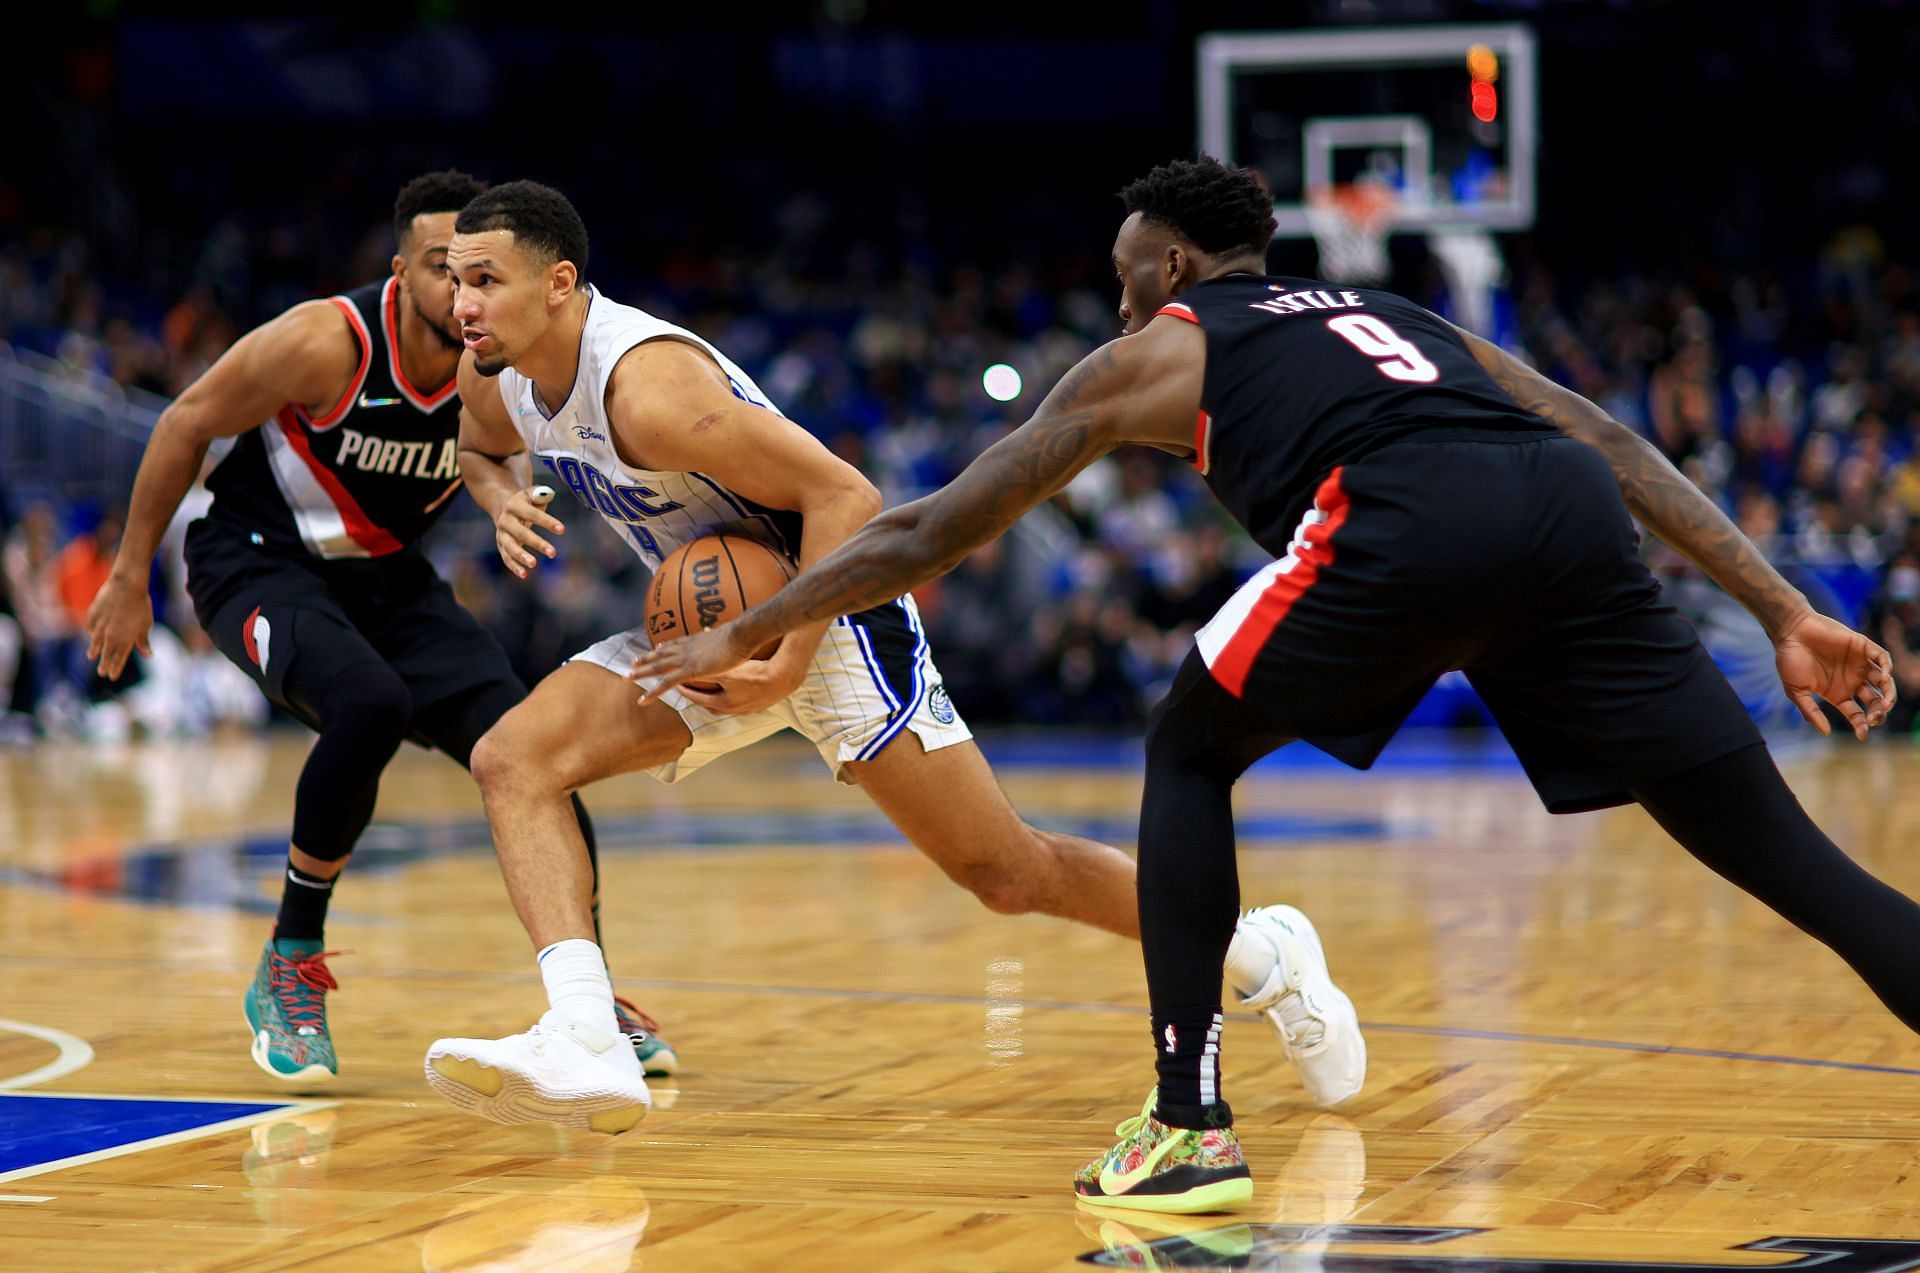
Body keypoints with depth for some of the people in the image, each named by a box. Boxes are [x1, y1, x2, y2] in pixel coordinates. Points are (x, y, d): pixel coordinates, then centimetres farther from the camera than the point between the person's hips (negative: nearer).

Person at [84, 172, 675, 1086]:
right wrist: (130, 577, -7)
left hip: (384, 573, 5)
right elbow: (185, 425, -13)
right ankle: (288, 972, -17)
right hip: (257, 561, -5)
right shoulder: (329, 344, -27)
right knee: (370, 703, -33)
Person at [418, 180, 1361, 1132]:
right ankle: (583, 1045, -26)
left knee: (1007, 874, -4)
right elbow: (479, 450, 21)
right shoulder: (493, 377, -5)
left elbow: (844, 497, -27)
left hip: (831, 608, -8)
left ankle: (1262, 953, 16)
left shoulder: (648, 384, -30)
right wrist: (503, 500, -3)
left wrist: (791, 662, -30)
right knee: (514, 758, -14)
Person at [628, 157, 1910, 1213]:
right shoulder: (1399, 317, 41)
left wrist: (738, 636, 44)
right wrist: (1791, 616, 25)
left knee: (1189, 755, 22)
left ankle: (1189, 1127, 15)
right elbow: (1616, 446, 28)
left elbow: (929, 534, 33)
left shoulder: (1156, 353, 30)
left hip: (1404, 525, -4)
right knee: (1781, 849, 4)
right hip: (1569, 513, 4)